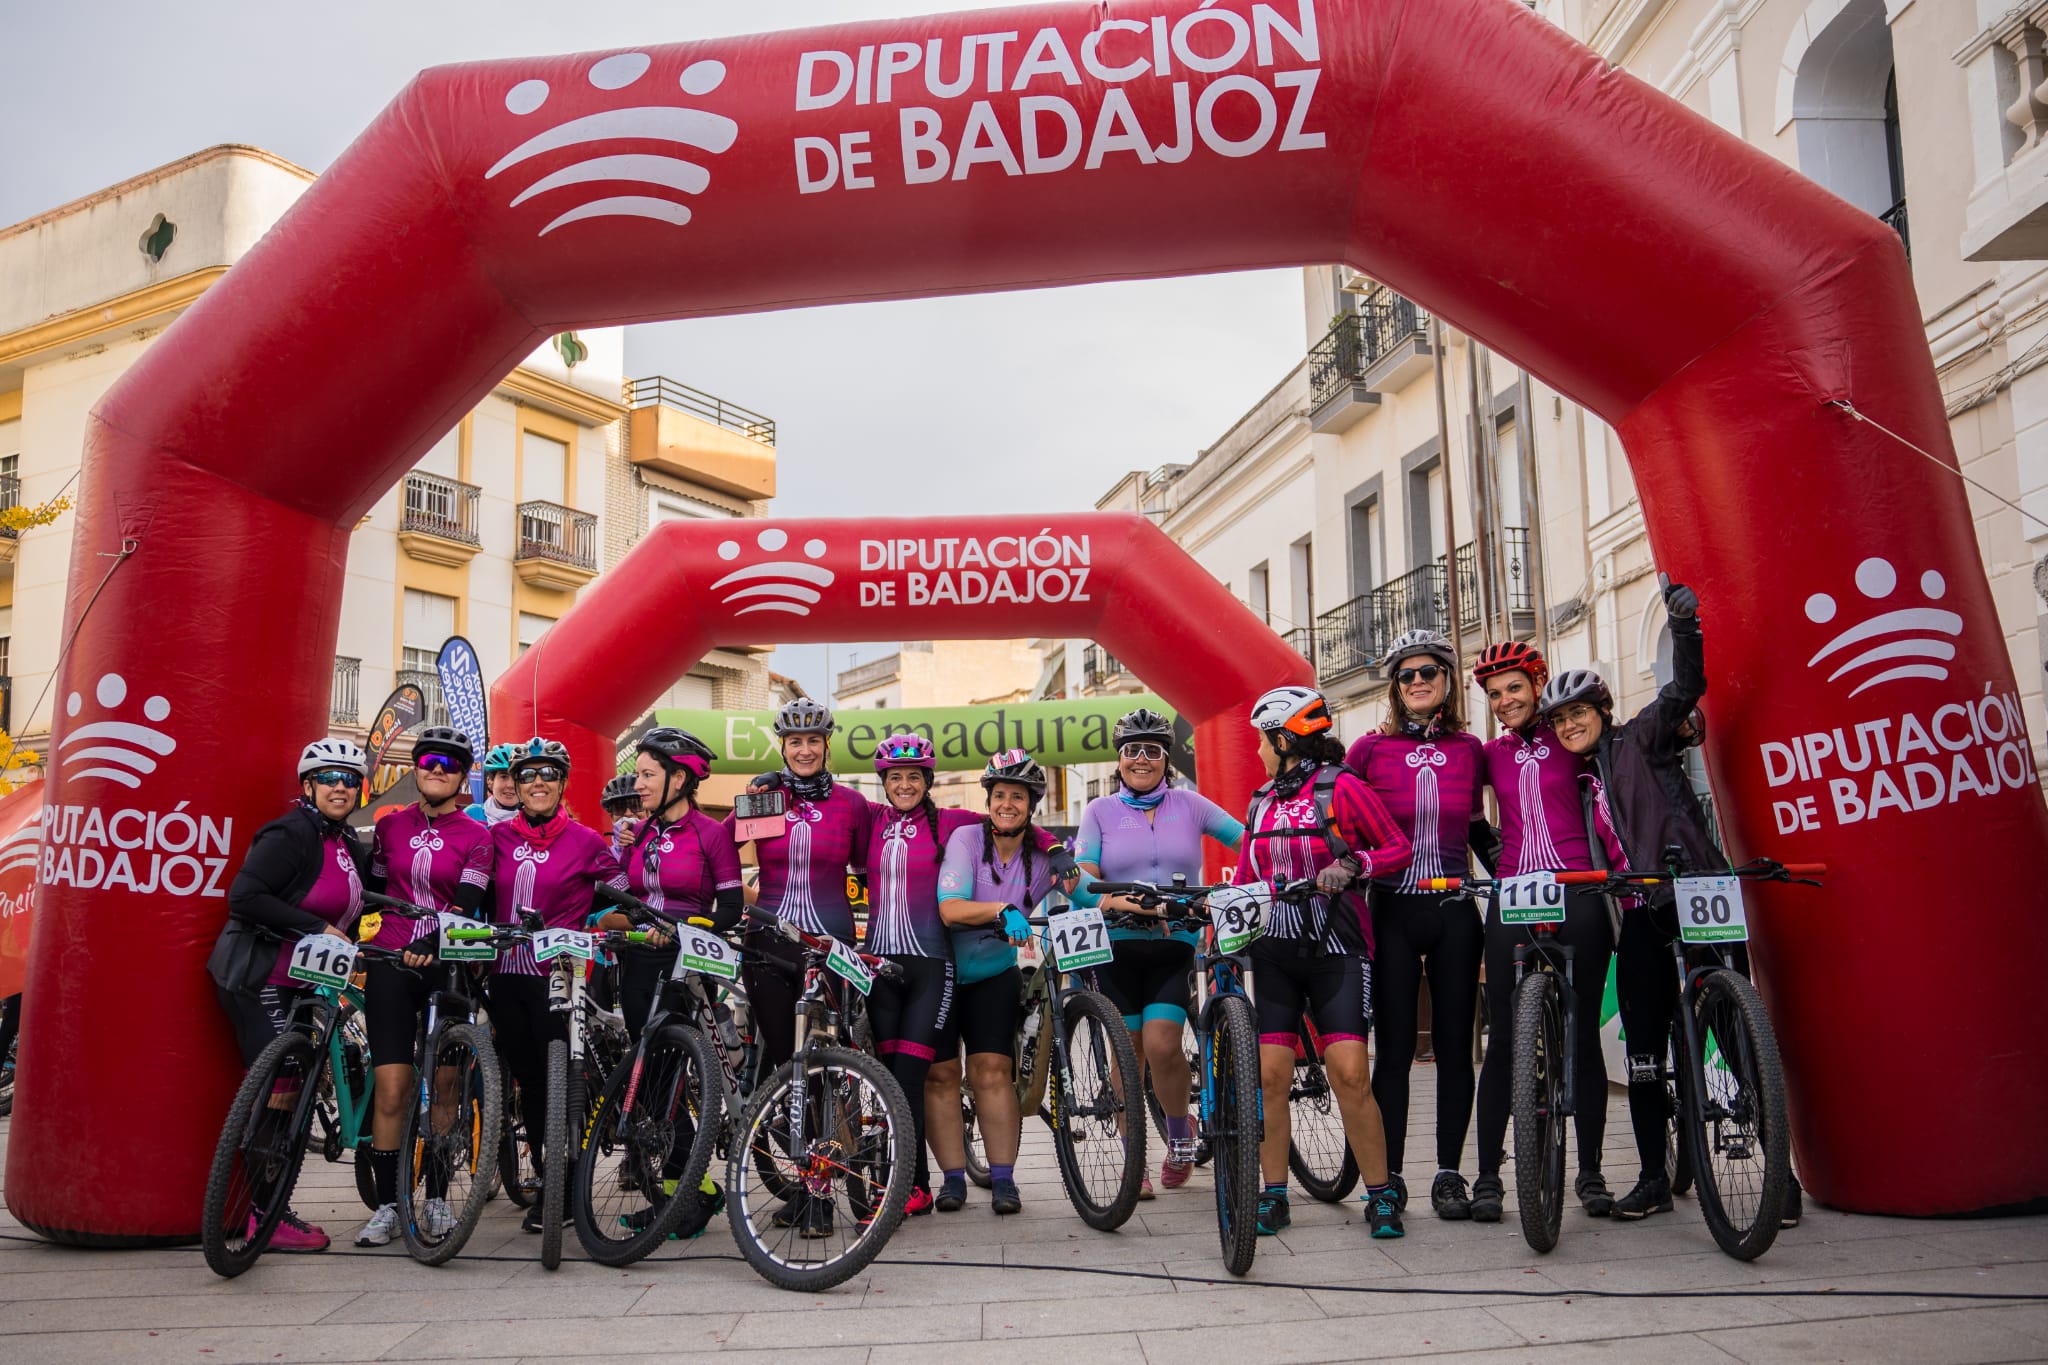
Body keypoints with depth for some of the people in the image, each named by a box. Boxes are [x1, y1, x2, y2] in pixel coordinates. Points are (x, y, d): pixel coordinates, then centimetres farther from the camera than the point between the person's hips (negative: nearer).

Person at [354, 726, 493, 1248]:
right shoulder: (390, 826, 8)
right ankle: (386, 1205, 2)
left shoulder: (476, 837, 0)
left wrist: (431, 945, -26)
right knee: (391, 1088, -7)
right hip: (391, 964, 1)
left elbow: (467, 903, -12)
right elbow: (373, 889, 19)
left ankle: (435, 1200, 17)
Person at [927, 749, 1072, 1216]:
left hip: (995, 974, 2)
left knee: (992, 1069, -9)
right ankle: (953, 1177, 7)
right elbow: (950, 909, -26)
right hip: (941, 969, -1)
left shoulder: (1043, 856, -4)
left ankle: (1003, 1179, -2)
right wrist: (1002, 909, -41)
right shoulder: (966, 838, -15)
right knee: (940, 1072, -3)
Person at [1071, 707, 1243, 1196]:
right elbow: (1081, 881, -5)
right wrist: (1126, 904, -21)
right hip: (1118, 946, 1)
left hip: (1176, 944, -1)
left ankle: (1180, 1133, 12)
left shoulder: (1188, 804, 7)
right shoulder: (1100, 811, 6)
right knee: (1128, 1053, 3)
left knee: (1161, 1045, -15)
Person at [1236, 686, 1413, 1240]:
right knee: (1270, 1074, -1)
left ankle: (1382, 1195, 3)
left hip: (1335, 950, -5)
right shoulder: (1261, 803, 15)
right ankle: (1273, 1195, 11)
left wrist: (1352, 865, -20)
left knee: (1349, 1073, -11)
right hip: (1275, 950, 5)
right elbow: (1244, 878, 18)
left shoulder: (1341, 787, -3)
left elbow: (1398, 848, -3)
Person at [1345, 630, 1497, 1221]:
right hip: (1393, 912, -2)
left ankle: (1449, 1174, 15)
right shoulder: (1371, 748, -1)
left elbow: (1478, 829, 16)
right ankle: (1389, 1177, 9)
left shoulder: (1469, 749, 6)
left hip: (1454, 912, 2)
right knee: (1394, 1046, 1)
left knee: (1454, 1044, 5)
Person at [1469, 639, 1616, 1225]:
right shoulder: (1489, 754, 13)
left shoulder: (1569, 741, 7)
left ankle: (1590, 1172, 14)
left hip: (1577, 895, -1)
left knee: (1584, 1034, 3)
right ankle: (1488, 1176, 4)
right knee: (1504, 1040, -2)